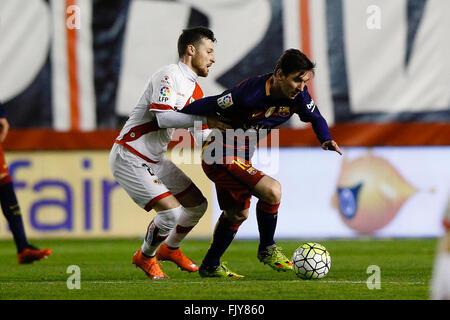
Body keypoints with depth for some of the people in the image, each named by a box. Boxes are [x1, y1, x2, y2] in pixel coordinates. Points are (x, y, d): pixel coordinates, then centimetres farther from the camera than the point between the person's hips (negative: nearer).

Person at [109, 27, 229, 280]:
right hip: (130, 159, -10)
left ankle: (170, 249, 38)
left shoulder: (196, 90, 11)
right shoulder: (170, 74, -17)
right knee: (171, 211, -19)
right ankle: (145, 257, 9)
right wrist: (206, 119, -30)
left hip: (156, 160, 10)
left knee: (198, 204, 12)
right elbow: (163, 117, -29)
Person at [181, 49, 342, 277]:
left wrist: (325, 140, -9)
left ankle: (210, 266, 41)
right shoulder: (250, 93, -31)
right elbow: (209, 106, -20)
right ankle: (267, 250, -2)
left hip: (240, 159, 9)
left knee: (237, 214, 23)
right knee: (272, 190, -23)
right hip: (220, 155, -9)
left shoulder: (298, 95, -8)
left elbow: (316, 118, 10)